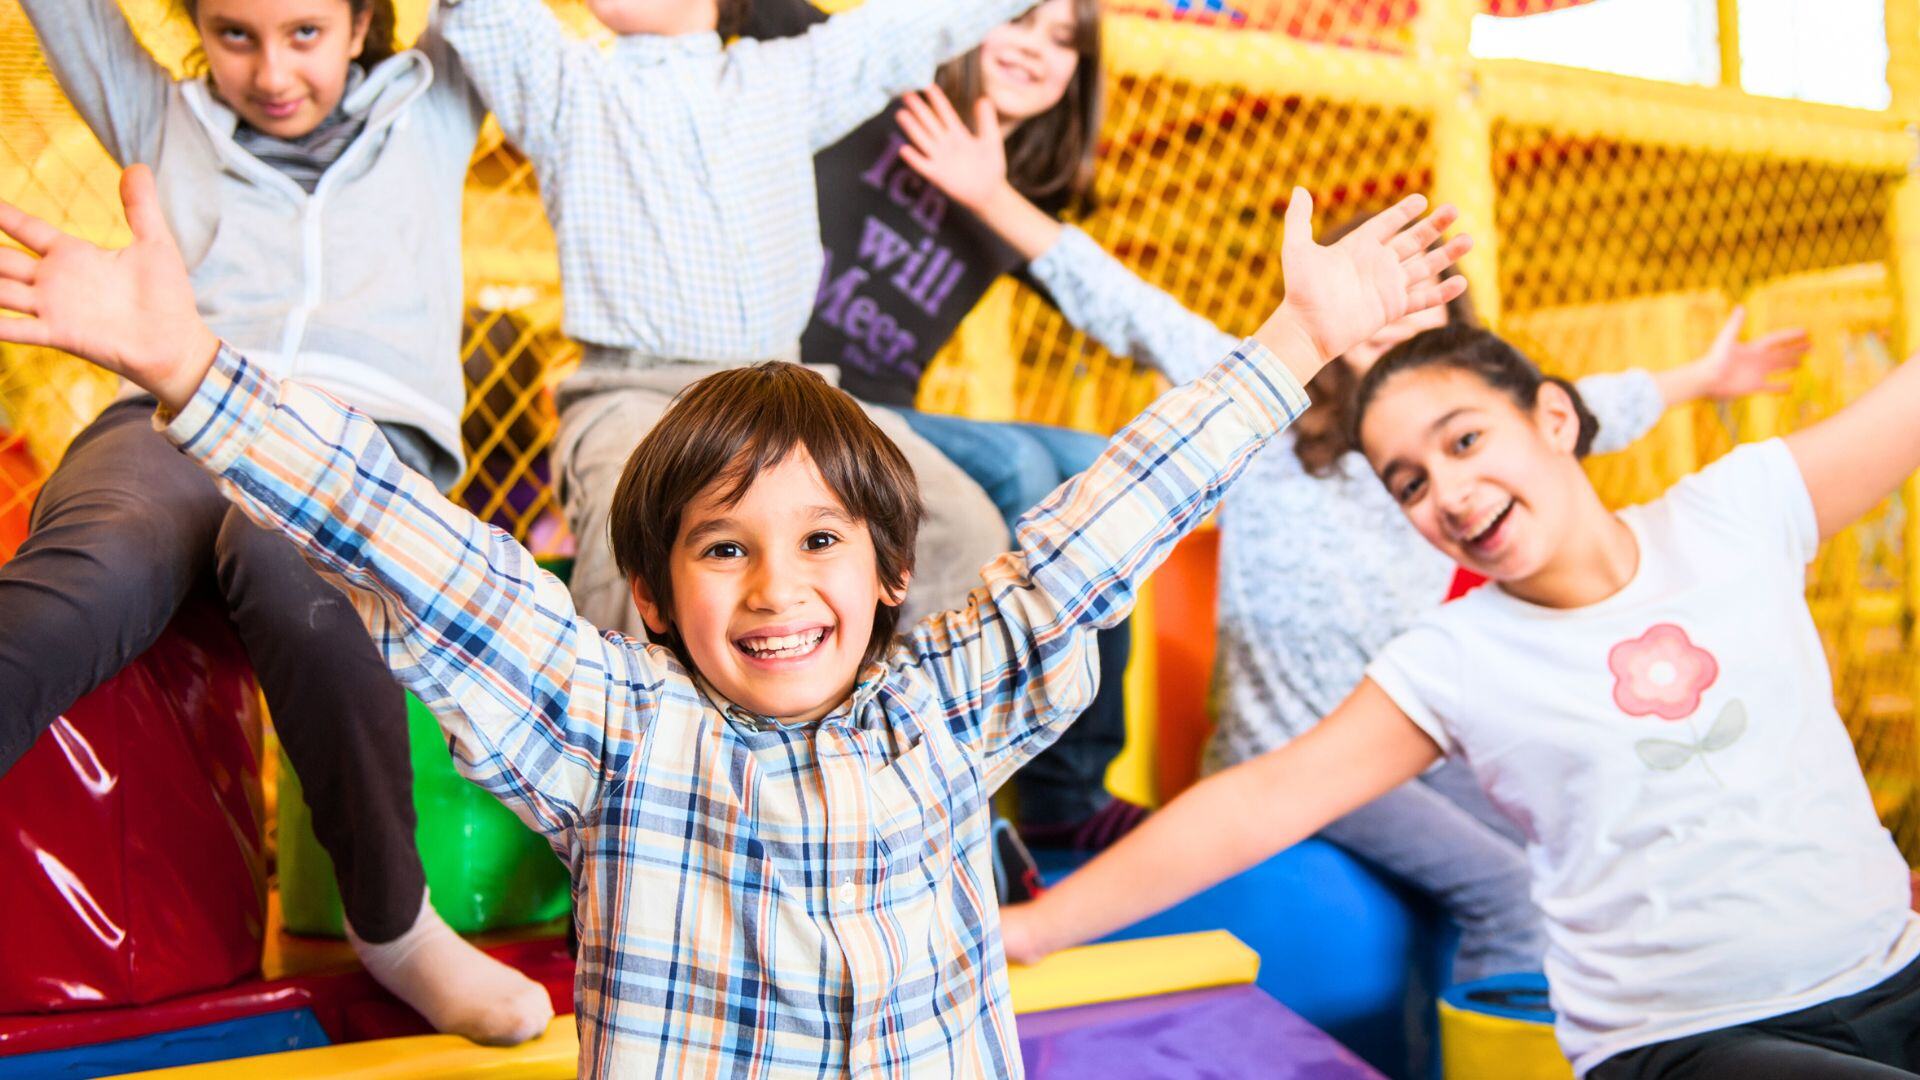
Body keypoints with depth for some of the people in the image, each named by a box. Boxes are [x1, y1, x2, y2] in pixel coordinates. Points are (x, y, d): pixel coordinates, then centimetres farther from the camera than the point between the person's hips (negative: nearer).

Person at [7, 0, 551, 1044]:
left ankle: (391, 925, -26)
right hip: (168, 420, 2)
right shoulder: (162, 124, 32)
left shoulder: (427, 110, 30)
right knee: (89, 574, -35)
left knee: (292, 564, -38)